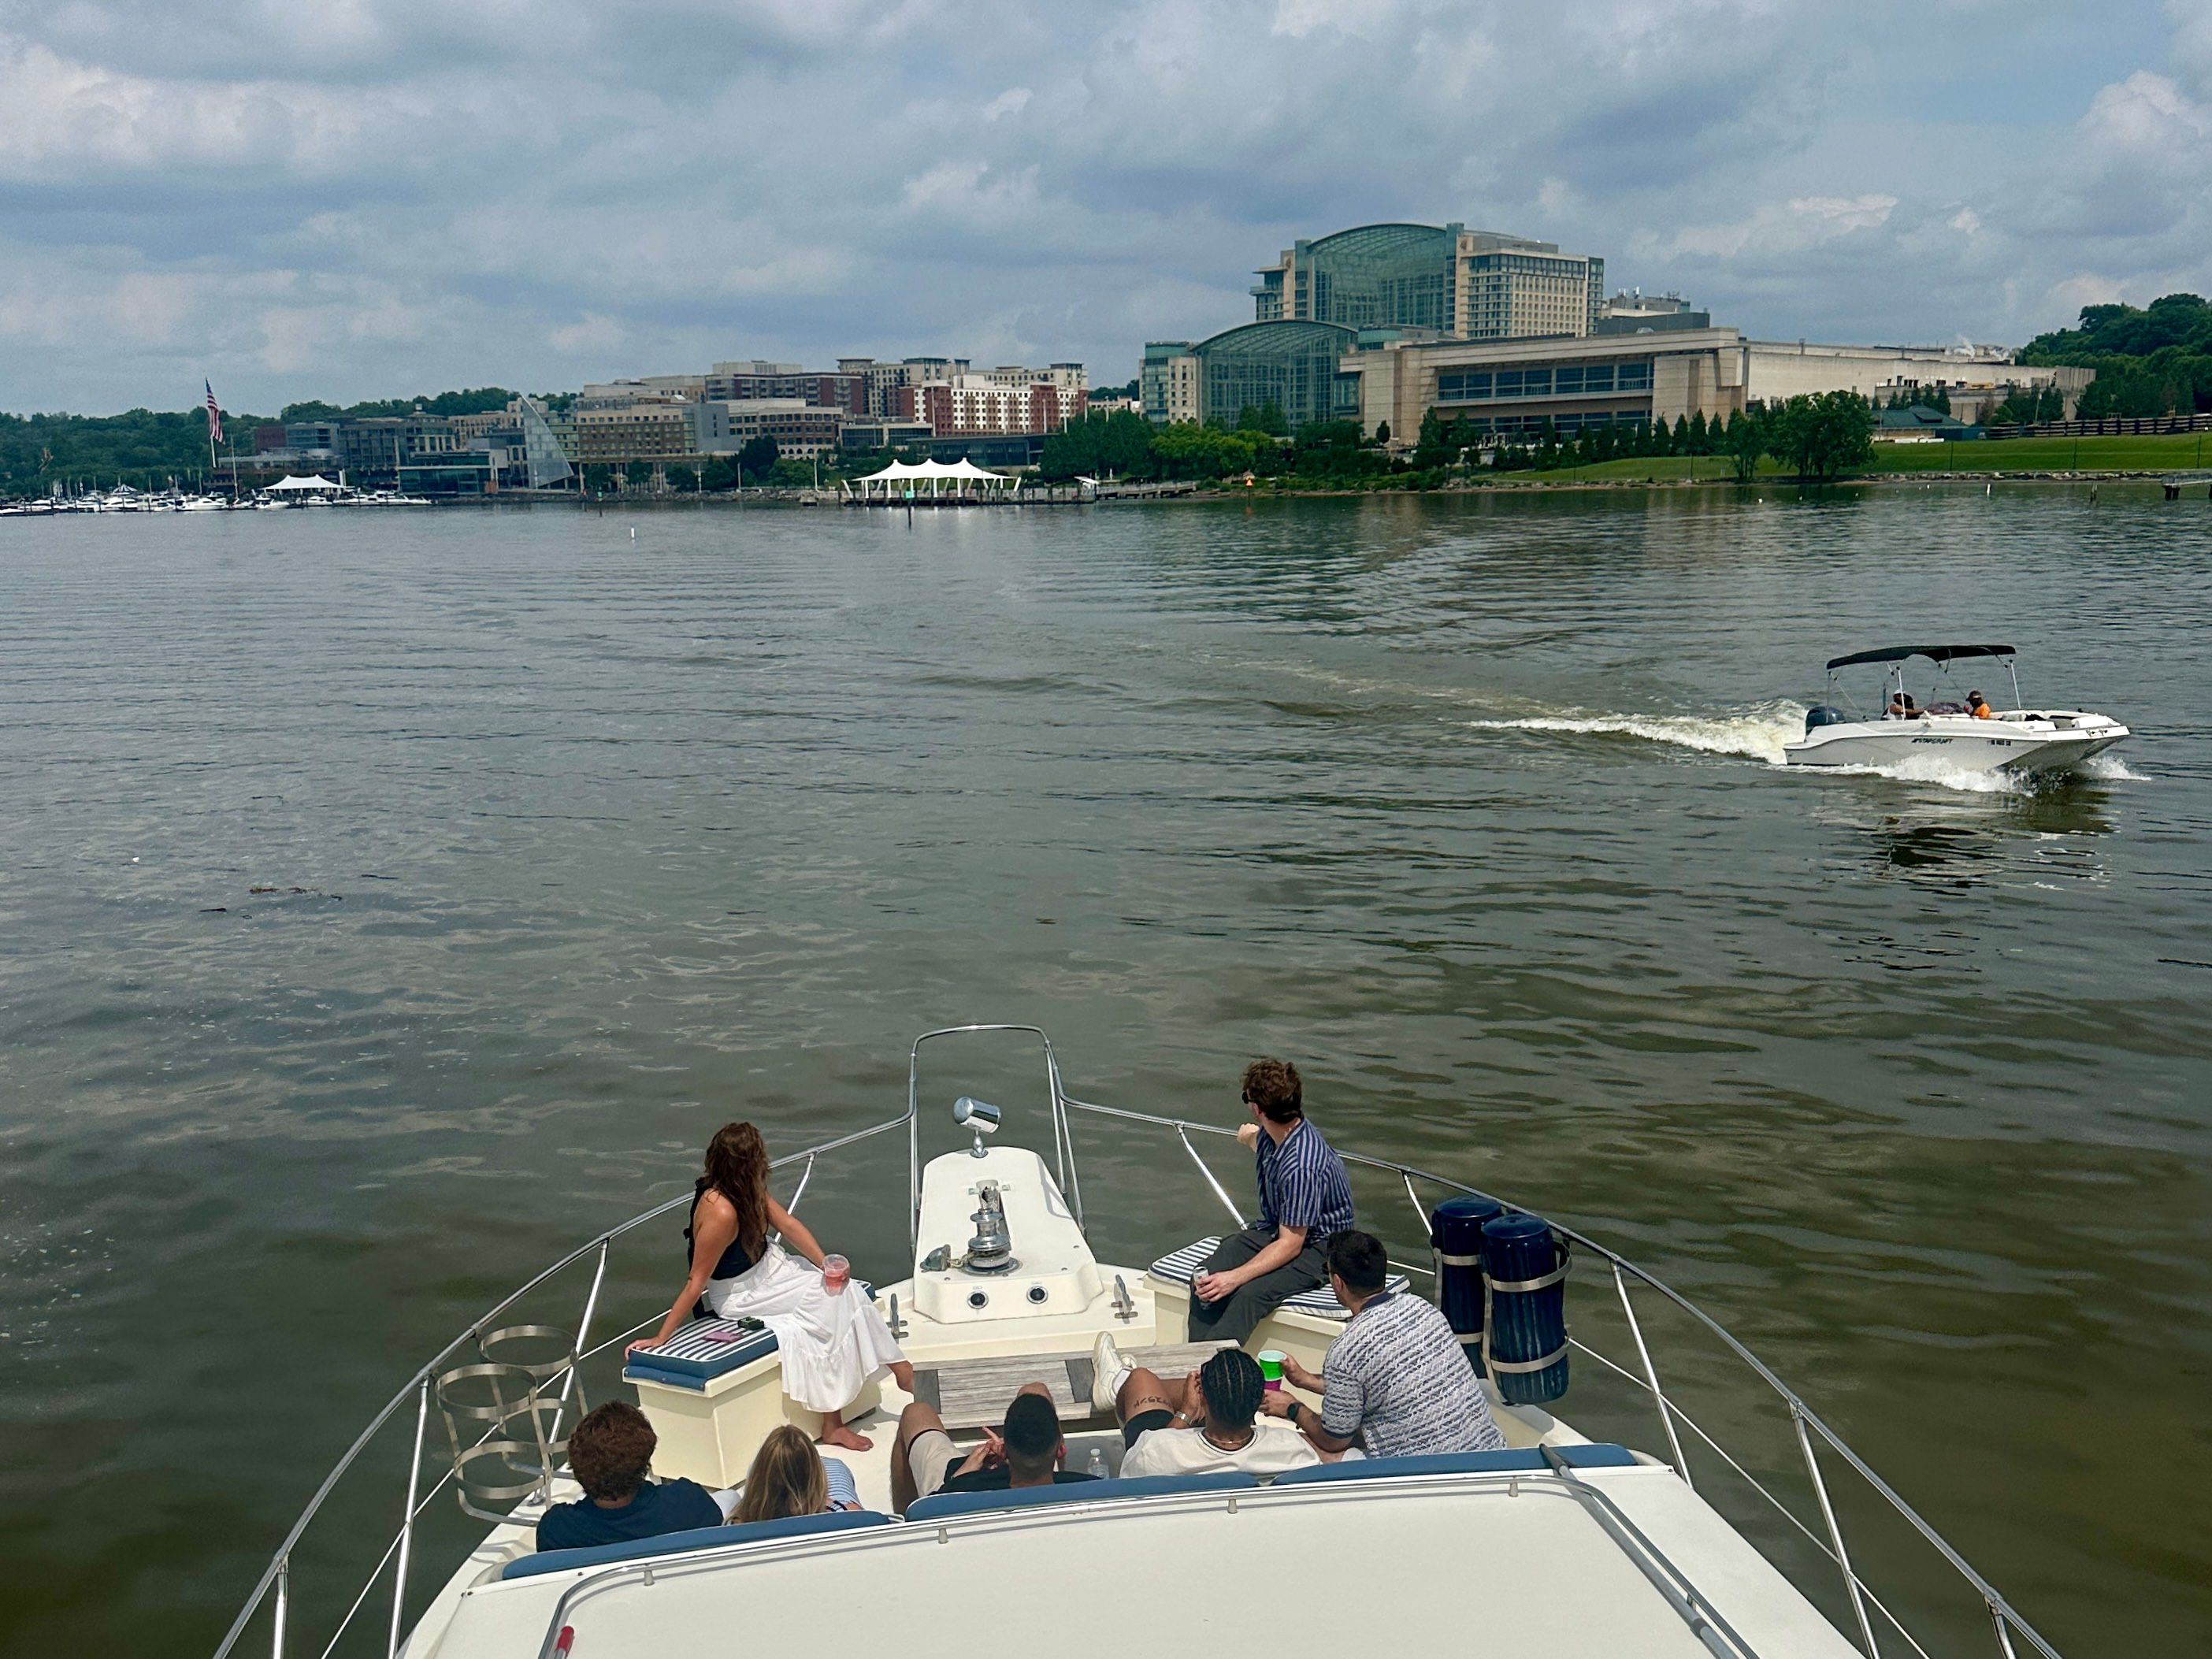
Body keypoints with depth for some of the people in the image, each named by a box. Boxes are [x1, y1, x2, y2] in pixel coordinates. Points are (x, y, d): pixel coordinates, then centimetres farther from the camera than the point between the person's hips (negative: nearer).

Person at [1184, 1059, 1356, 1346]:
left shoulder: (1302, 1167, -32)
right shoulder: (1271, 1134, -5)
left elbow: (1290, 1245, -27)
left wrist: (1235, 1277, -34)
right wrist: (1253, 1140, 45)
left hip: (1316, 1245, -8)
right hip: (1274, 1228, 8)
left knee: (1249, 1295, -34)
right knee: (1205, 1280, -17)